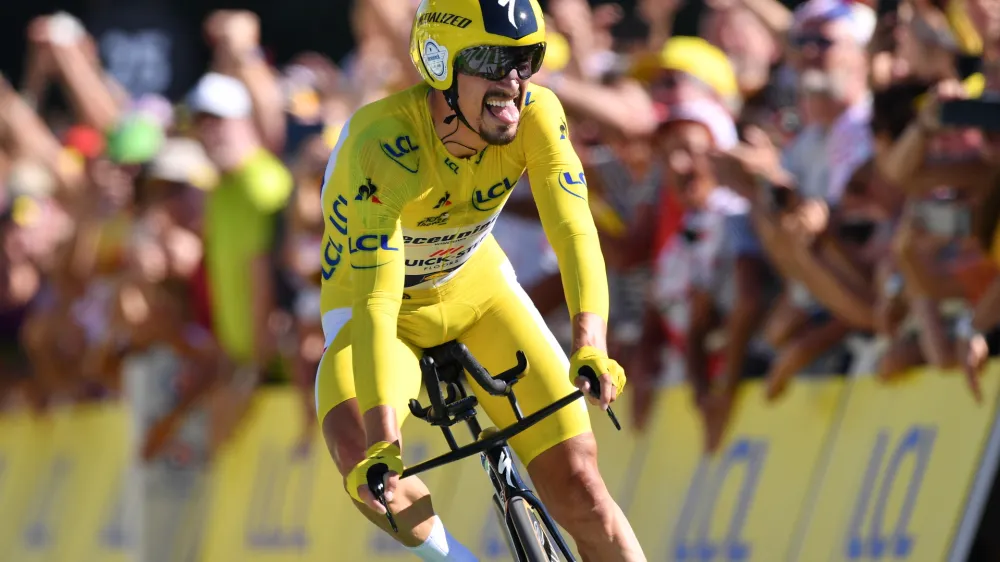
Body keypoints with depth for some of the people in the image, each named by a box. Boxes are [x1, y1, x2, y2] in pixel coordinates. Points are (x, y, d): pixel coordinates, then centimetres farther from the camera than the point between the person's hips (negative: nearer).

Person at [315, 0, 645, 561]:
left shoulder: (536, 113, -24)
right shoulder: (383, 148, -36)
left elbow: (574, 231, -34)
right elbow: (375, 304, -42)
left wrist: (590, 346, -52)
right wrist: (383, 445, -51)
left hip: (478, 287, 3)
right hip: (386, 311, -3)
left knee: (578, 485, -10)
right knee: (357, 452, -33)